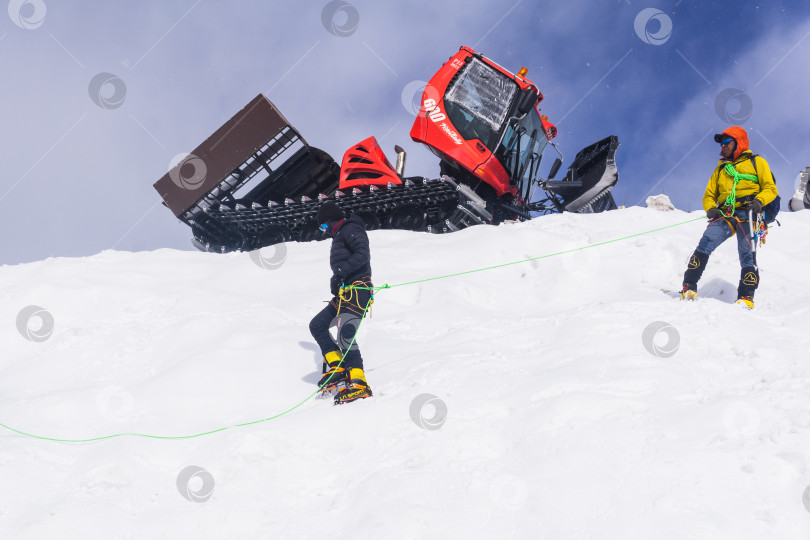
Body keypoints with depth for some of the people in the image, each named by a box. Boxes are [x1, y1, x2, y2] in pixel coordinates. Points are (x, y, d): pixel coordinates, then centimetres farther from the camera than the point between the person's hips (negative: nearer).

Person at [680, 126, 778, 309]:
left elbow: (770, 188, 8)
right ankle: (689, 288, -22)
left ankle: (746, 298, -24)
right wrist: (710, 209, 3)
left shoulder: (756, 162, 17)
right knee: (704, 246, -19)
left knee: (747, 254, -20)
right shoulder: (721, 169, 30)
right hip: (725, 215, 3)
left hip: (748, 213, -3)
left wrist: (759, 201, -14)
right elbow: (709, 195, 26)